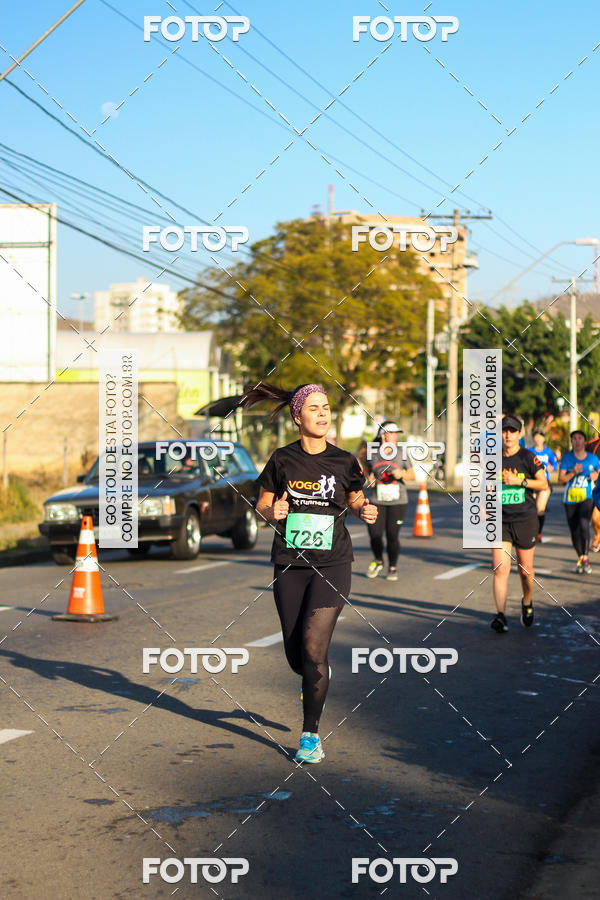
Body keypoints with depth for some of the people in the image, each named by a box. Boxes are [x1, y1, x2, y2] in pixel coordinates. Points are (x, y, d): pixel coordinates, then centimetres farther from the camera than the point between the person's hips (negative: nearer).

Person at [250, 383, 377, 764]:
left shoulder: (344, 461, 0)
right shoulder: (283, 460, 0)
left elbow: (355, 499, 14)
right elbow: (262, 504, 8)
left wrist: (366, 511, -8)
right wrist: (272, 512, -15)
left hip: (332, 564, -2)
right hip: (289, 565, 2)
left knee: (313, 646, -14)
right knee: (295, 654, 7)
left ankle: (311, 734, -2)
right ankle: (314, 684, 45)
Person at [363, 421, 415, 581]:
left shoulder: (400, 455, 3)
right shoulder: (372, 454, 3)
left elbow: (412, 476, 9)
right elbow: (367, 468, 22)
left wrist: (402, 473, -11)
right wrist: (370, 477, 2)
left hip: (397, 501, 0)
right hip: (376, 500, 0)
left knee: (392, 536, -4)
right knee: (375, 535, -5)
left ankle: (393, 568, 16)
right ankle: (378, 561, 25)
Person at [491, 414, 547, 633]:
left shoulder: (528, 458, -4)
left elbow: (543, 484, -6)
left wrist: (519, 481, -17)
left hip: (525, 519, -2)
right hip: (500, 520, 2)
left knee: (525, 571, 8)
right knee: (500, 569, -13)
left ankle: (527, 603, 37)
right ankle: (500, 616, -15)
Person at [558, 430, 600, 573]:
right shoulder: (566, 458, 2)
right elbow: (561, 480, -3)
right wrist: (574, 473, -19)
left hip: (587, 498, -2)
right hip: (570, 499, 2)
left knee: (584, 524, -24)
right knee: (574, 531, 5)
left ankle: (585, 558, -22)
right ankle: (580, 559, 23)